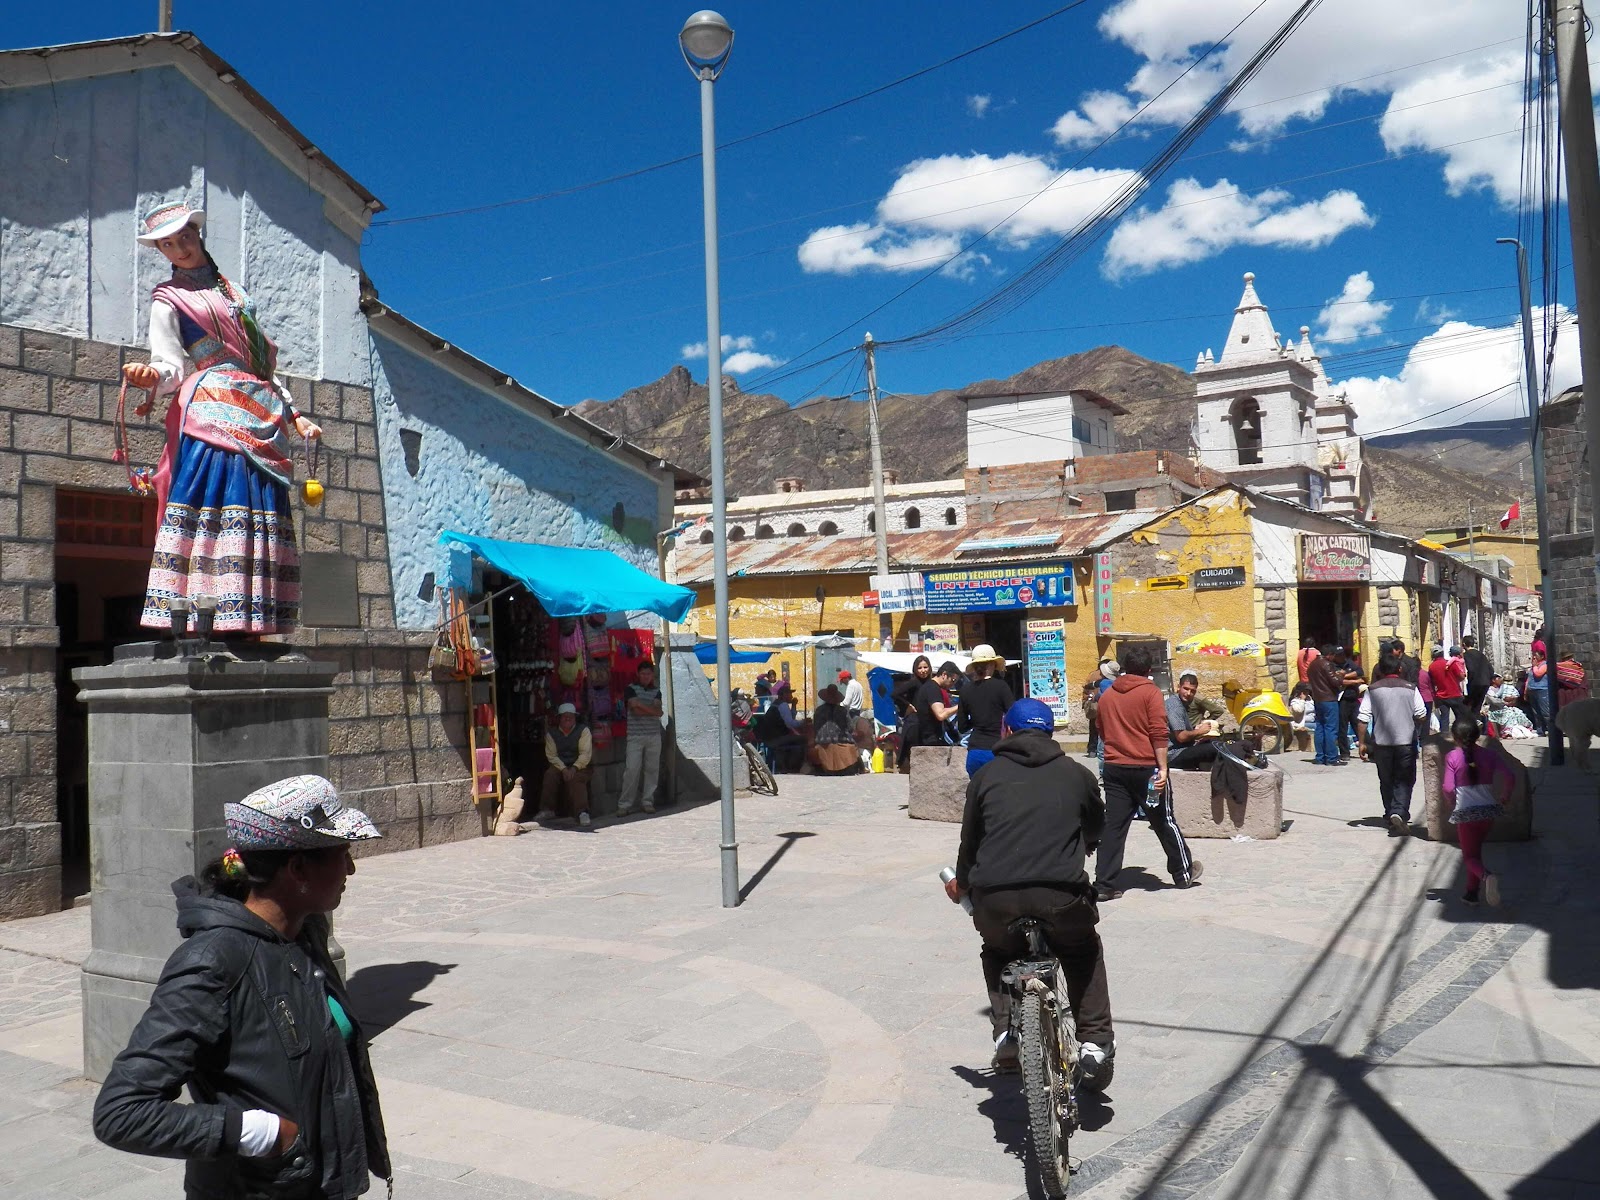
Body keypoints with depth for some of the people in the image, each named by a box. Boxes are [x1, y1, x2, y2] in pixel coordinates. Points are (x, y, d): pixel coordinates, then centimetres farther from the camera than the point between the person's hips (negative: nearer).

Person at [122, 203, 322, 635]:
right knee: (216, 505, -18)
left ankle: (244, 622, -4)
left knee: (262, 515, -3)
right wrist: (151, 375, -24)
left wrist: (294, 416, 21)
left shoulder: (234, 291, 27)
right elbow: (172, 366, -1)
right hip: (212, 412, -5)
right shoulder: (168, 300, 11)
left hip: (260, 417, 6)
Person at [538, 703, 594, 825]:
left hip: (578, 767, -2)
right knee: (549, 775, -29)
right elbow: (551, 755, -2)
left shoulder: (583, 730, 1)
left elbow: (586, 753, -7)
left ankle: (582, 812, -43)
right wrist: (563, 769, -17)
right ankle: (547, 810, -22)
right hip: (558, 766, 2)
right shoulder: (552, 733, 7)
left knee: (576, 779, -33)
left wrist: (574, 768, -21)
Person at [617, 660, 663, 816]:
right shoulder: (630, 689, 3)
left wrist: (640, 706, -9)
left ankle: (647, 801, 12)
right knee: (632, 770, -9)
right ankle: (624, 804, -4)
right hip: (635, 736, -4)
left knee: (652, 769, 3)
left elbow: (658, 711, -2)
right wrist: (652, 710, -5)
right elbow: (635, 708, -11)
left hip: (654, 735, 4)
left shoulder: (656, 691, 14)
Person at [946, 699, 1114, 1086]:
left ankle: (1005, 1032, 16)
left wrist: (961, 884, 41)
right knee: (1084, 953, 31)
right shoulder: (1077, 774, 16)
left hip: (995, 899, 0)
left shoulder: (986, 775, 15)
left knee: (998, 951, 32)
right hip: (1061, 896, 0)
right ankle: (1096, 1042, 21)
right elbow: (1096, 830, 31)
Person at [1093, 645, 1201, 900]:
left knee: (1113, 827, 3)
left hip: (1114, 769, 4)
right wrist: (1162, 768, -14)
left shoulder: (1107, 695, 9)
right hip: (1146, 768, -4)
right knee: (1164, 822, 12)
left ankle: (1104, 885, -1)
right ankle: (1183, 873, 28)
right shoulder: (1150, 692, -6)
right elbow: (1159, 733, -14)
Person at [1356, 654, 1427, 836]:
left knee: (1386, 781, 14)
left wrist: (1362, 742, 1)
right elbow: (1422, 716, -1)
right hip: (1406, 742, -1)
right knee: (1404, 780, 2)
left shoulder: (1373, 690, 0)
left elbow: (1362, 718, -4)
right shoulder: (1411, 689, 0)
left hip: (1381, 742, 1)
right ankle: (1399, 812, -19)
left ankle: (1390, 816, 21)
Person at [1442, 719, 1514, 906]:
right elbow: (1510, 777, -10)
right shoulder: (1490, 754, 1)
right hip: (1488, 810, 4)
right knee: (1475, 851, 22)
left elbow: (1448, 788, -12)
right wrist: (1505, 797, 6)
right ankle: (1472, 893, 26)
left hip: (1464, 812, -4)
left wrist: (1452, 801, 9)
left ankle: (1486, 876, -26)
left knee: (1470, 856, 6)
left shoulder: (1452, 757, -6)